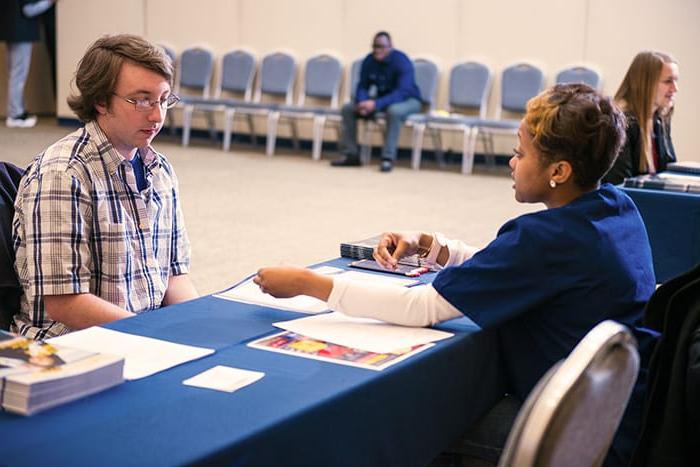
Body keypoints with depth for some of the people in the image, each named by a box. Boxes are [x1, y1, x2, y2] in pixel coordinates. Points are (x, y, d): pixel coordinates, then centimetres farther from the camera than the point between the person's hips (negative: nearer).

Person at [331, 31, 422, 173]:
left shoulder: (401, 61, -27)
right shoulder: (369, 61, -9)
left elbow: (403, 92, -36)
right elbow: (362, 86, -4)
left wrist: (376, 104, -46)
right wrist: (362, 102, -28)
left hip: (407, 100, -6)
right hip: (381, 99, 6)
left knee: (394, 111, -41)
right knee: (348, 108, -10)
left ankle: (388, 158, -35)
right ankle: (351, 155, -9)